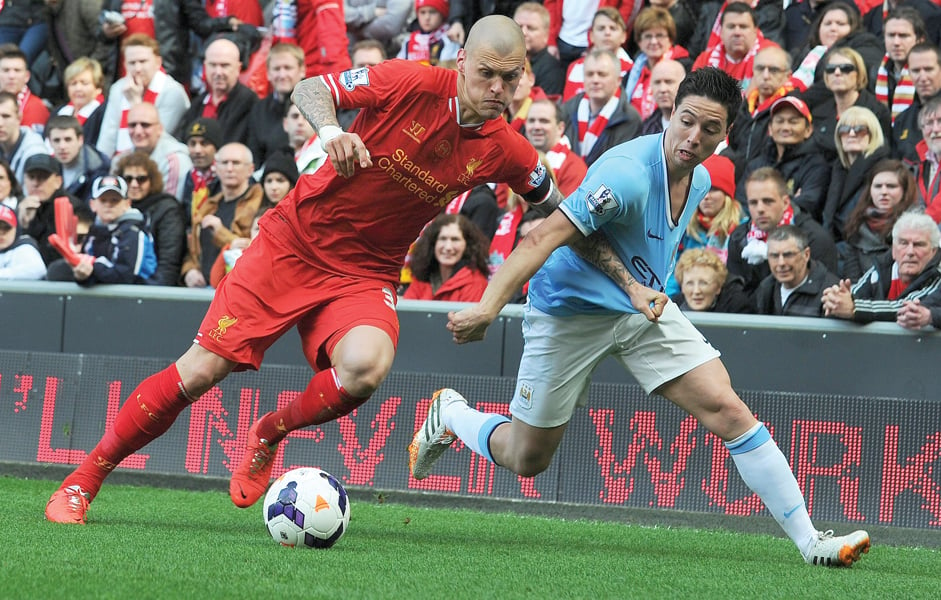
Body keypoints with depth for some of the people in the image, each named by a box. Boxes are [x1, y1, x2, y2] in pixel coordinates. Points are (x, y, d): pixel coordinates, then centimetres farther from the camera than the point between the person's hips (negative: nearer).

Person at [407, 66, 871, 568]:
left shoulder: (699, 180, -2)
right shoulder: (628, 173, -29)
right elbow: (543, 239, -35)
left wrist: (638, 287, 3)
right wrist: (487, 308, -45)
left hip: (643, 306, 6)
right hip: (569, 313, -6)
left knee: (726, 409, -12)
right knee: (526, 460, 6)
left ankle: (809, 541, -10)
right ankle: (449, 415, 39)